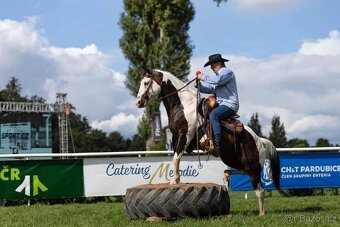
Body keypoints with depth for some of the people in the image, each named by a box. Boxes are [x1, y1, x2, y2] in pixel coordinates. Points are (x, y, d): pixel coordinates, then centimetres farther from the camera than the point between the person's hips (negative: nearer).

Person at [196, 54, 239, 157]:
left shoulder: (227, 72, -3)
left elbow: (217, 80, -24)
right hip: (221, 104, 11)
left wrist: (203, 77, -14)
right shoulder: (219, 75, 27)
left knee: (213, 115, -32)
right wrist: (200, 86, 5)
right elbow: (211, 89, 20)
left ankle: (217, 144, -40)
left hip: (230, 105, -11)